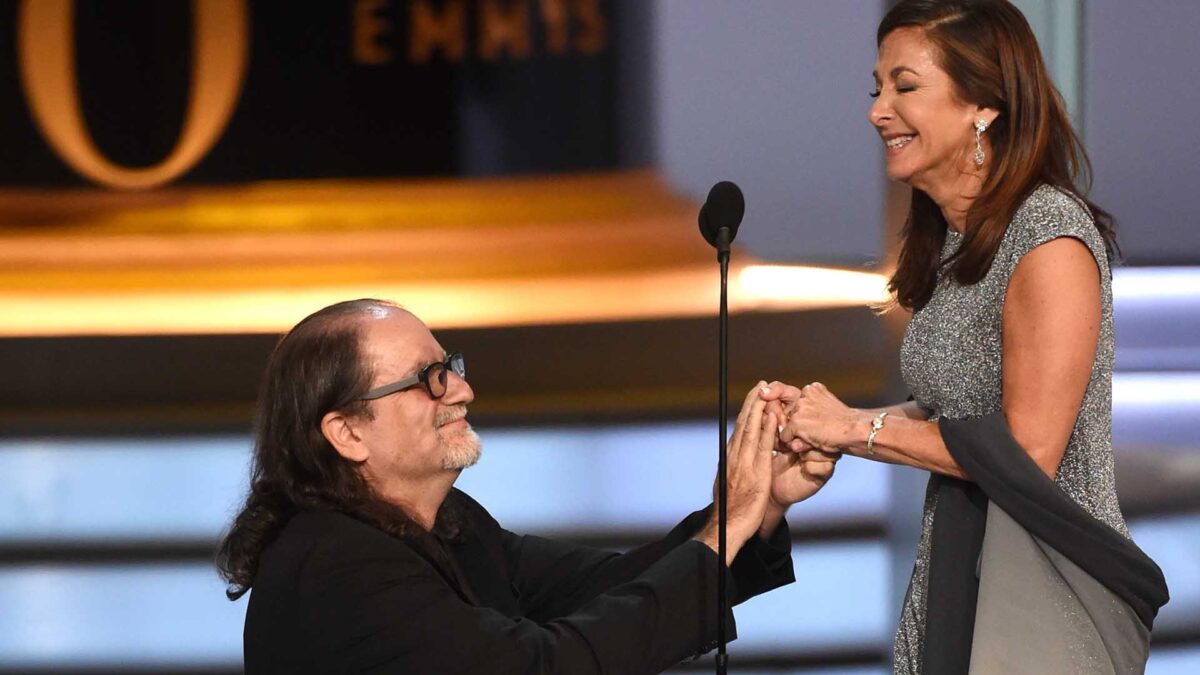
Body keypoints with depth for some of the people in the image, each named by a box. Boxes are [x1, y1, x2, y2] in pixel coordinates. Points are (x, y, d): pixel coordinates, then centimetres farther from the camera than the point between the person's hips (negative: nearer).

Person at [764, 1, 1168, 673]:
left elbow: (1027, 451, -20)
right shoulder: (951, 240, 11)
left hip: (1043, 594, -8)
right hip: (952, 577, 8)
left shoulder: (1050, 233, -17)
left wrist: (858, 429, -13)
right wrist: (821, 419, -1)